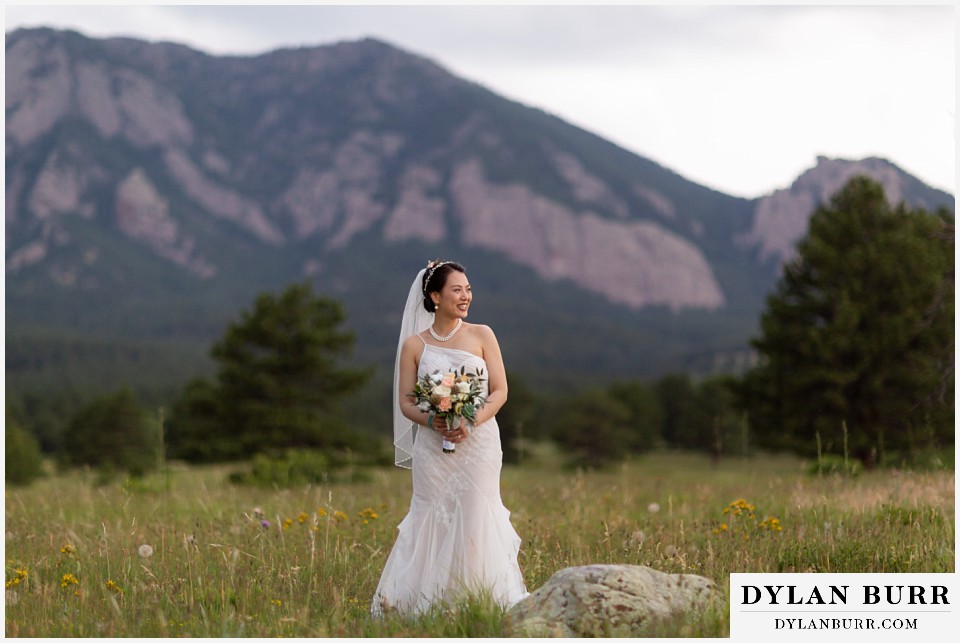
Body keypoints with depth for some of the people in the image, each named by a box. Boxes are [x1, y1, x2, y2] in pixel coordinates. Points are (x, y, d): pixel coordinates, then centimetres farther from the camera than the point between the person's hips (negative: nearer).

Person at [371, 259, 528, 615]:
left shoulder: (482, 336, 4)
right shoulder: (414, 345, 4)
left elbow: (500, 391, 1)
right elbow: (405, 402, 4)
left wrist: (470, 422, -14)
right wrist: (432, 421, -16)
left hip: (479, 442, 0)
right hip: (432, 446, 0)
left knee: (475, 520, -2)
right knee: (431, 520, -1)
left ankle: (478, 598, 6)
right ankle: (428, 602, 5)